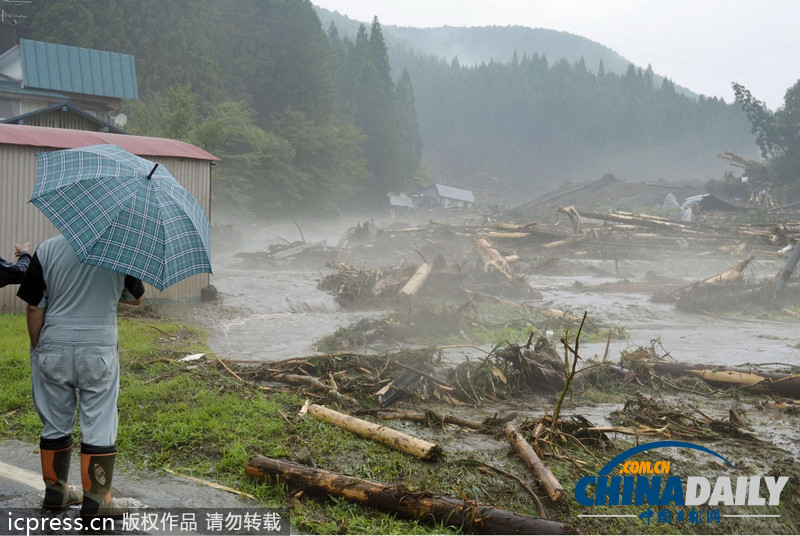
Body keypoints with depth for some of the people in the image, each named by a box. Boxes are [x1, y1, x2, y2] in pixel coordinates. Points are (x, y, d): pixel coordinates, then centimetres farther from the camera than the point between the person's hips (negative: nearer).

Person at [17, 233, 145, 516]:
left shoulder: (47, 249, -7)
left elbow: (35, 308, -4)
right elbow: (136, 298, 9)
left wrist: (37, 348, 8)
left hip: (53, 351, 2)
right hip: (99, 352, -1)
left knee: (55, 425, 16)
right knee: (99, 428, 6)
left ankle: (55, 491, 29)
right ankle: (96, 500, 10)